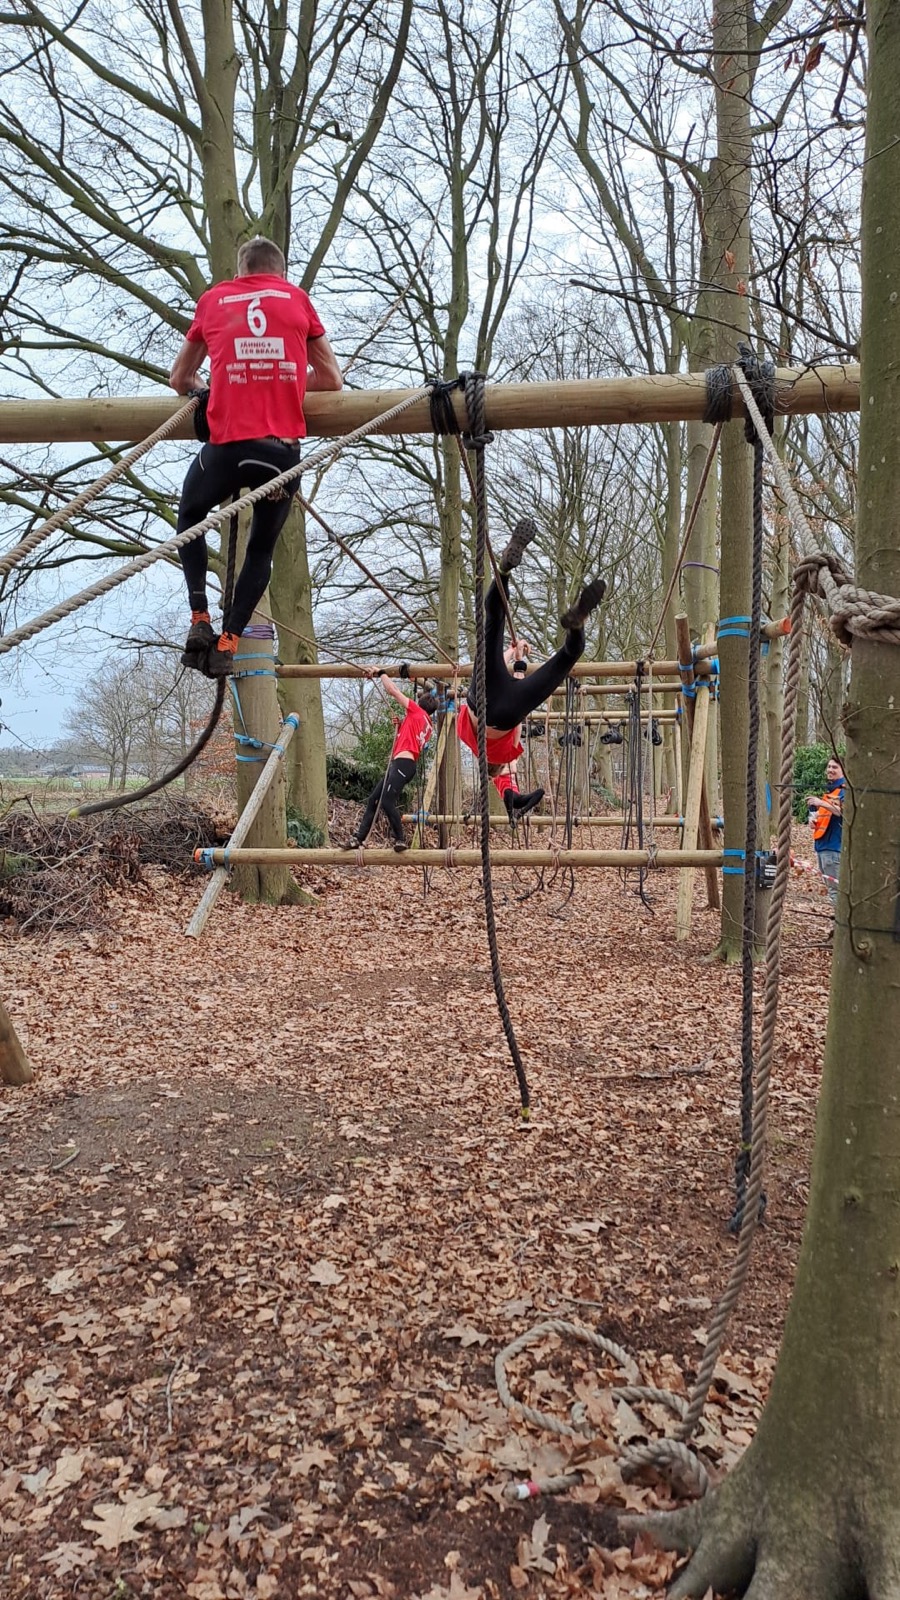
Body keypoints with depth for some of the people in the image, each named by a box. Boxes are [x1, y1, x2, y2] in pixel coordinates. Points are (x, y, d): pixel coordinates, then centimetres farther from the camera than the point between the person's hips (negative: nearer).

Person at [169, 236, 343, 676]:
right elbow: (332, 378, 18)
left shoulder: (213, 299, 15)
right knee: (262, 548, 21)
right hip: (285, 448, 1)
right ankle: (228, 642, 12)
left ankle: (200, 620, 16)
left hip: (228, 443, 0)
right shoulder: (298, 298, 14)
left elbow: (180, 379, 24)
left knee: (189, 517, 27)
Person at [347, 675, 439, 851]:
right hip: (399, 764, 10)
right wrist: (400, 725, 19)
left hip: (403, 763, -10)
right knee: (373, 800, 7)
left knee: (387, 802, -16)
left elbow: (392, 690, 2)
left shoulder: (417, 711, 1)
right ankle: (358, 837, 7)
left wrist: (381, 673, 15)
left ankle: (400, 840, -6)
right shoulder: (428, 726, 23)